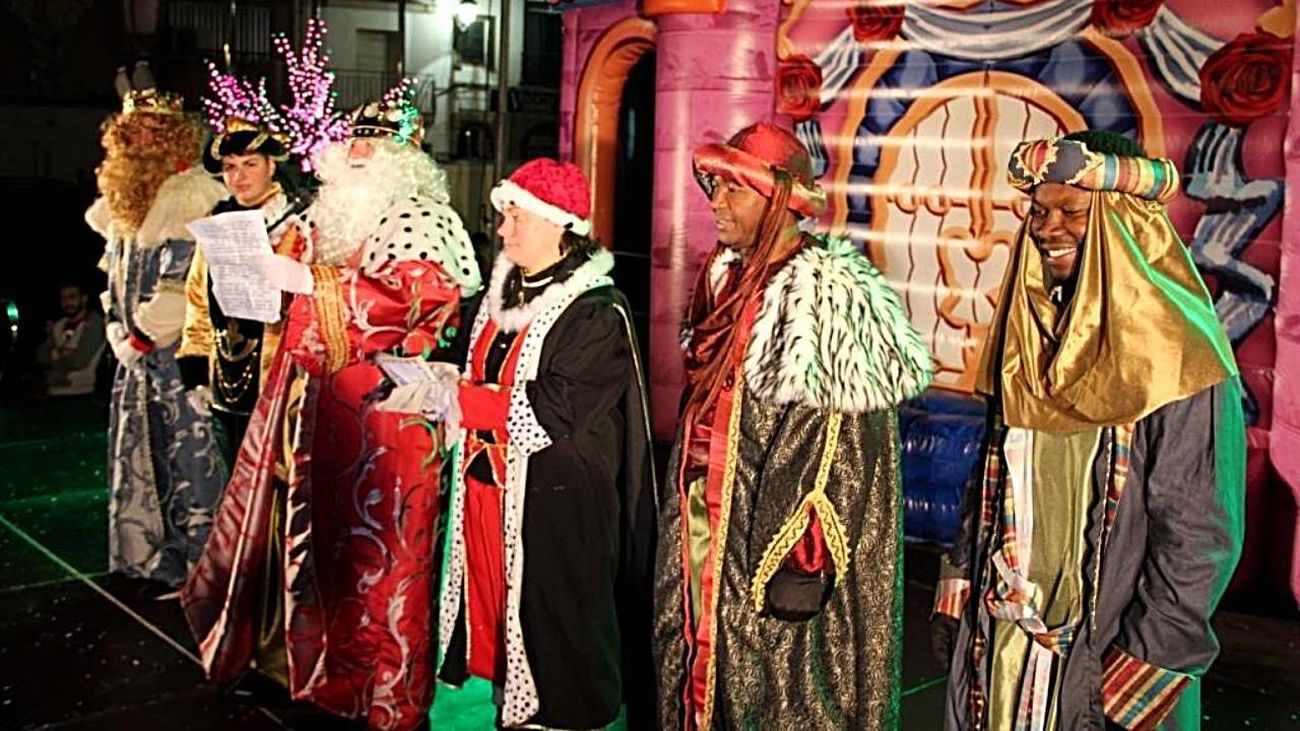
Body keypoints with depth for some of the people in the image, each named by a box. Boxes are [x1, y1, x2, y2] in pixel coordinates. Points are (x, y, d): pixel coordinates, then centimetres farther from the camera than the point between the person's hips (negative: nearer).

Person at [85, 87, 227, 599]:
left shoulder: (192, 196, -11)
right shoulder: (124, 198, 17)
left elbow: (183, 281, -18)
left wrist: (145, 335, -13)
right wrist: (119, 332, 12)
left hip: (178, 348, -9)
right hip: (137, 351, 9)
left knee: (186, 455, -4)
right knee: (141, 453, 13)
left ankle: (192, 566, 5)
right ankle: (153, 553, 25)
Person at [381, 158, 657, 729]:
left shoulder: (597, 314, -14)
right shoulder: (497, 295, 11)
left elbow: (552, 410, -22)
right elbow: (473, 376, 17)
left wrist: (450, 397, -21)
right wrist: (423, 380, -4)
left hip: (554, 506, -7)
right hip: (484, 490, 7)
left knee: (550, 633, 2)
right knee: (493, 612, 14)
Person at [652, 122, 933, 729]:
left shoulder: (830, 296, -17)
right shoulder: (726, 280, 8)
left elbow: (841, 449, -20)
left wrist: (804, 555, -21)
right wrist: (686, 516, 15)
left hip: (769, 541, -8)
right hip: (705, 534, 8)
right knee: (704, 673, 18)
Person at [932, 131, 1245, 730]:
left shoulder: (1177, 361, -16)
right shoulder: (1025, 338, 3)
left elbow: (1197, 536, -16)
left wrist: (1134, 681, -16)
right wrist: (956, 592, 8)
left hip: (1100, 646, -6)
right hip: (997, 632, 6)